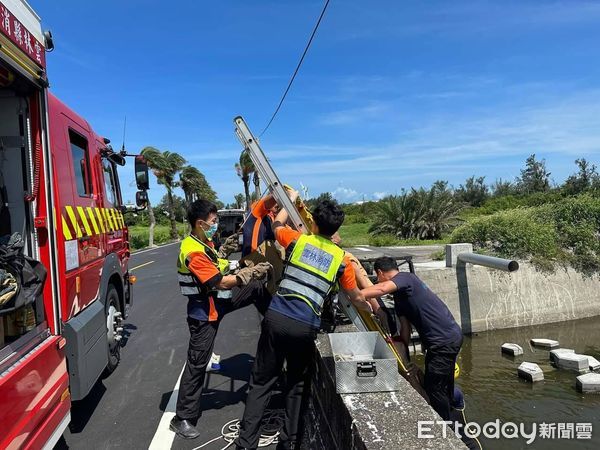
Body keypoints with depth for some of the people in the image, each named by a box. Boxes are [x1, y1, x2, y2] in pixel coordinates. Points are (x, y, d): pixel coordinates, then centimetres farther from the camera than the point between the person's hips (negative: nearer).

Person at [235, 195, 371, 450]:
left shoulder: (297, 240, 5)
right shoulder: (342, 259, 7)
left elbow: (277, 225, 29)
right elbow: (356, 298, 19)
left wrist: (291, 200, 42)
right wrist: (370, 307, 41)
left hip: (276, 318, 0)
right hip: (305, 327, 0)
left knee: (262, 381, 11)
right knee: (297, 383, 21)